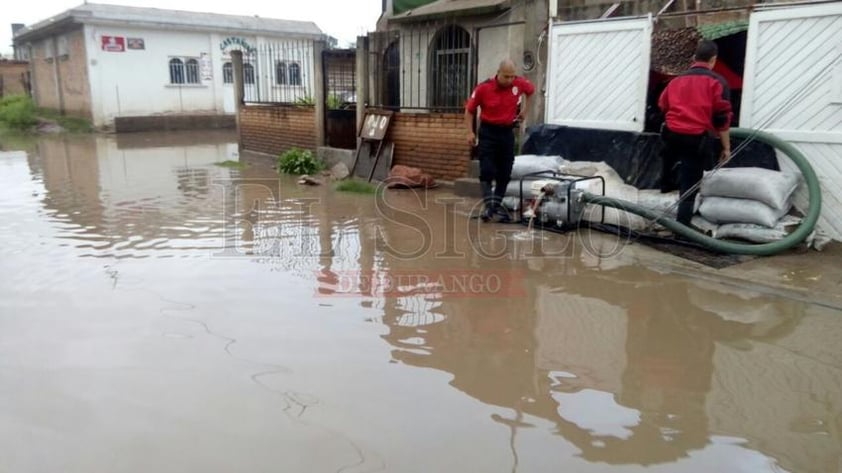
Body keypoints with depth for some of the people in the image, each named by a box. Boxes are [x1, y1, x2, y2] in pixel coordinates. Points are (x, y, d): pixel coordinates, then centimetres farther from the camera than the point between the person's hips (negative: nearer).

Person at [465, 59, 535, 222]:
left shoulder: (519, 83, -8)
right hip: (488, 132, -3)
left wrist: (525, 109, 12)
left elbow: (531, 90, 18)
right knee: (487, 170, -11)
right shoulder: (484, 88, -16)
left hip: (507, 132, 3)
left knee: (505, 172, 7)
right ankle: (488, 205, -8)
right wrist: (470, 132, -9)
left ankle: (497, 204, 19)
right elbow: (470, 110, -4)